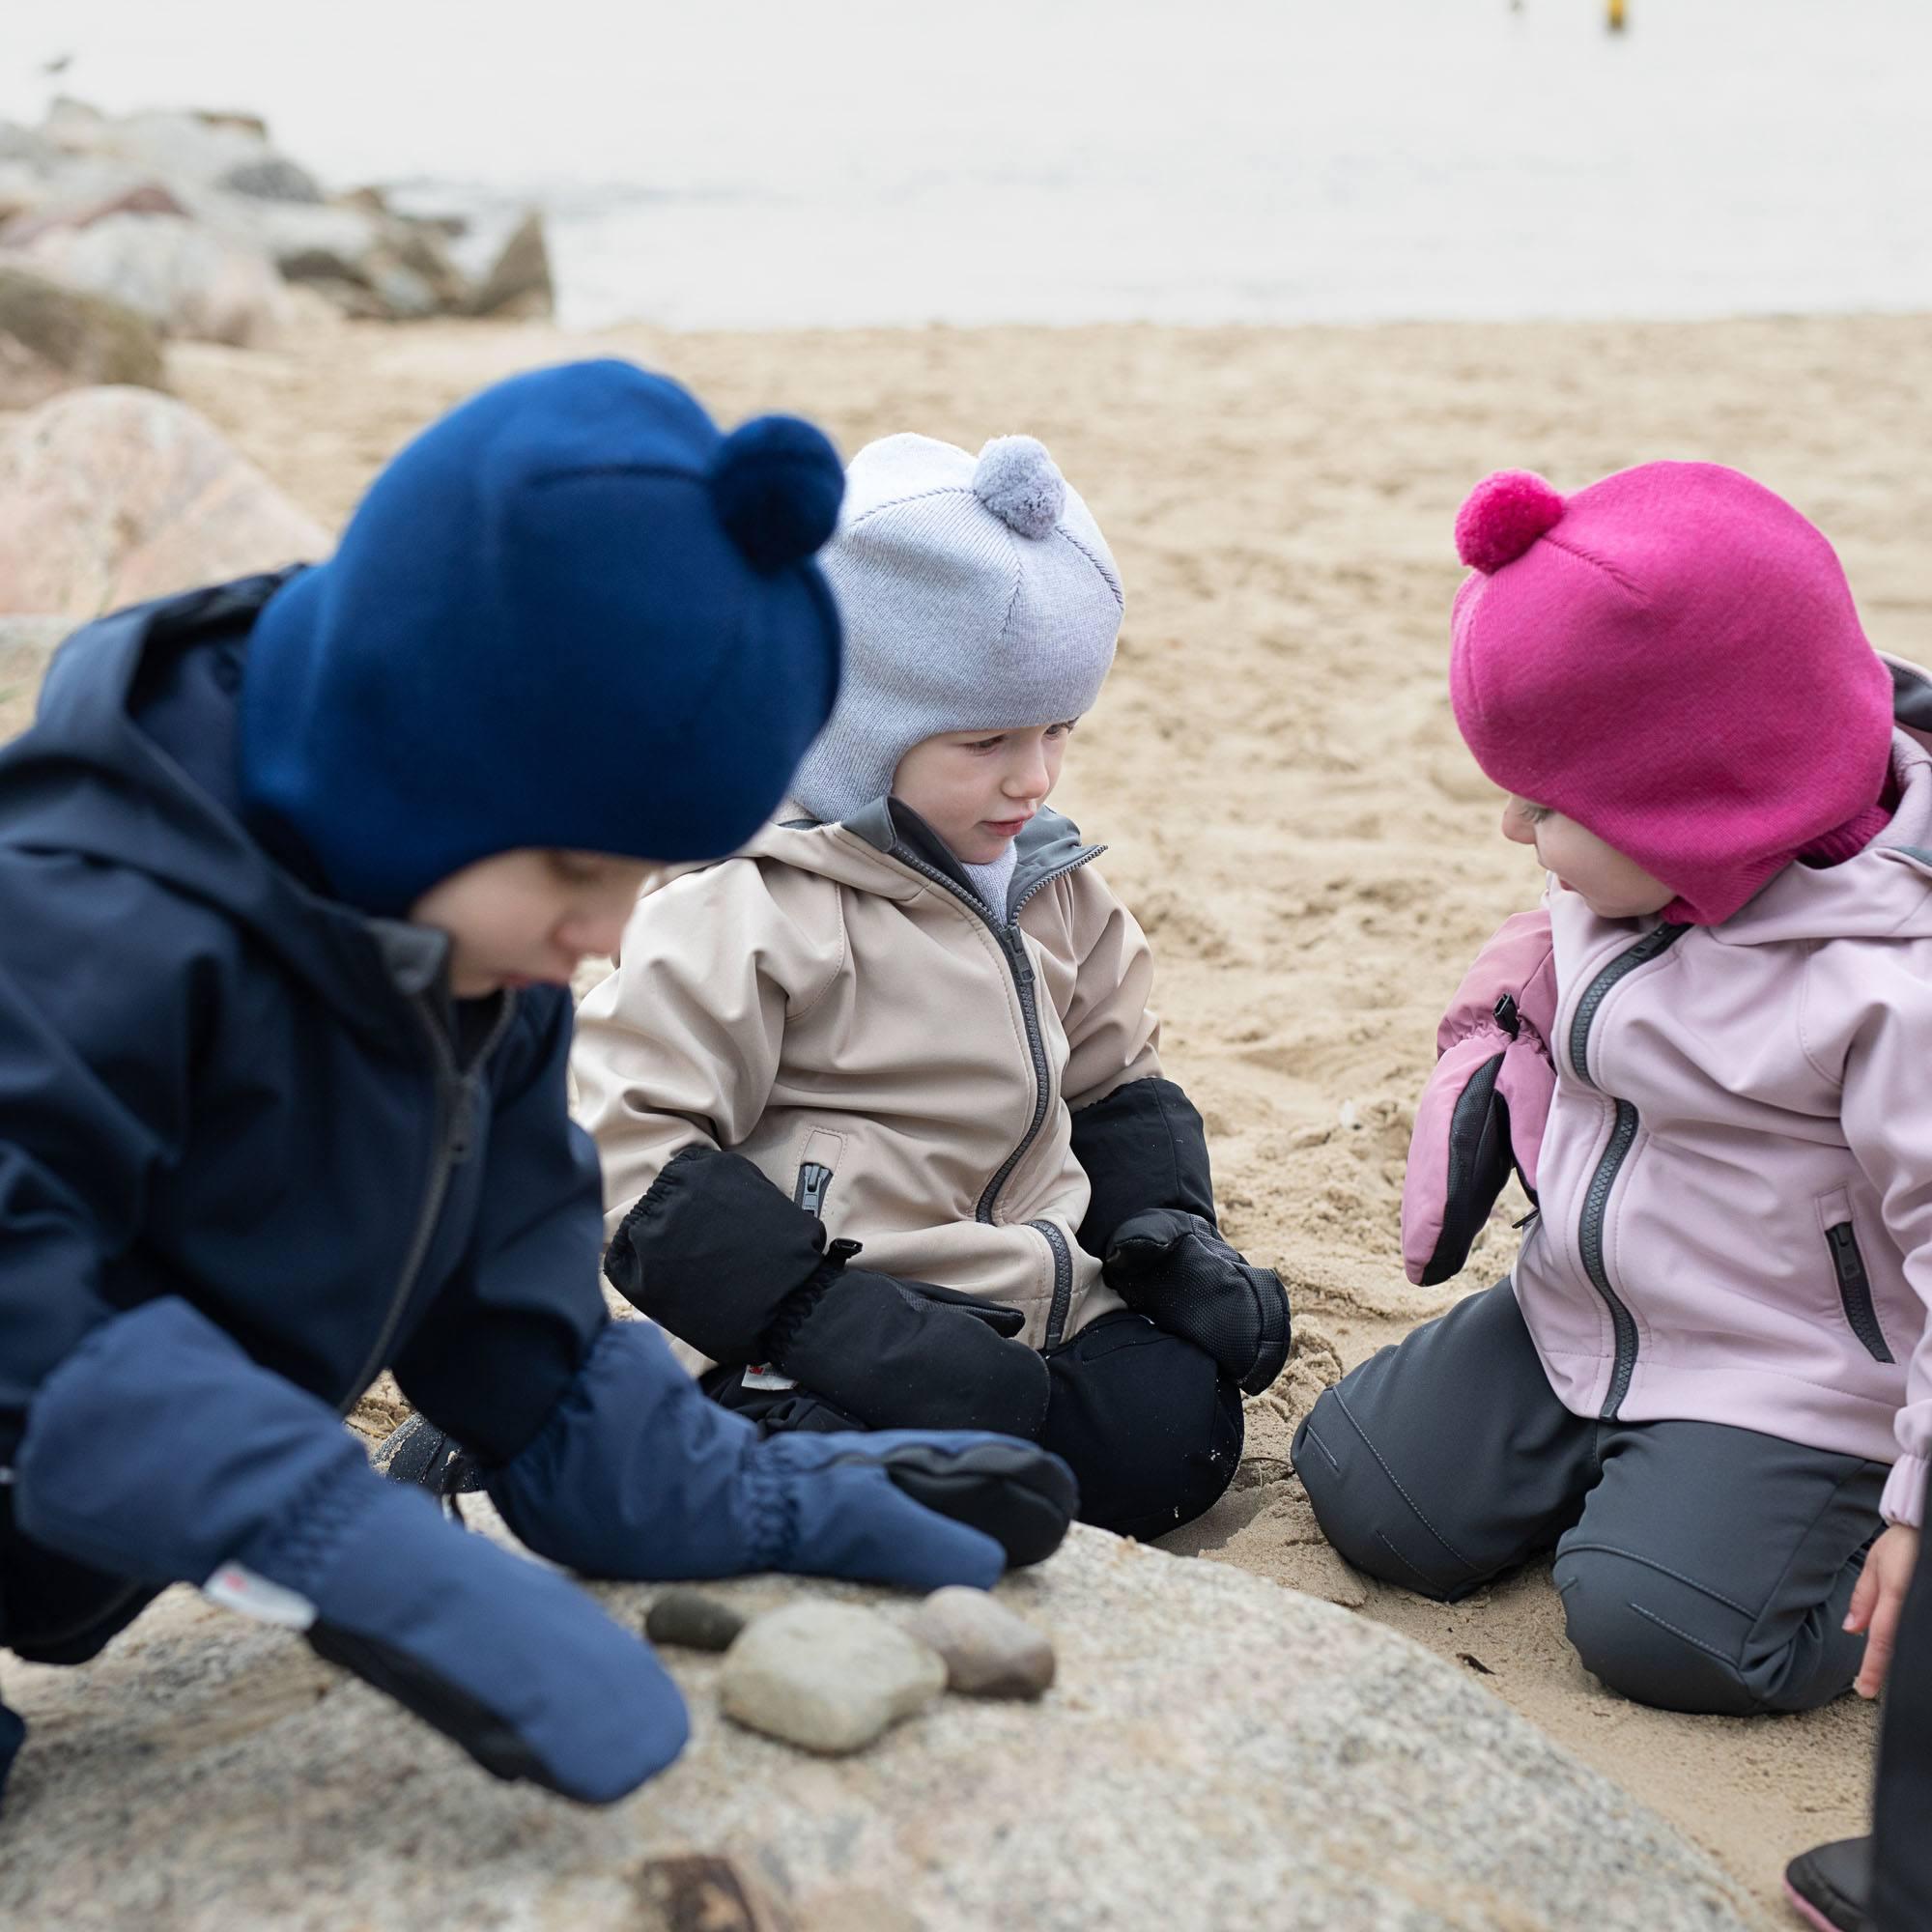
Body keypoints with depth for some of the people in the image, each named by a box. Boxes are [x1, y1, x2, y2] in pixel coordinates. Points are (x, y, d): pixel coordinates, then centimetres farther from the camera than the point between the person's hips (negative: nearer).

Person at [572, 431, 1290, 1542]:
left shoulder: (1058, 891, 12)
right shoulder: (750, 907, -11)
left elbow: (1119, 1084, 25)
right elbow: (634, 1145, -15)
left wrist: (1172, 1233, 5)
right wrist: (825, 1315, -24)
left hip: (1037, 1323, 8)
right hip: (849, 1355, -7)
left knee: (1179, 1424, -14)